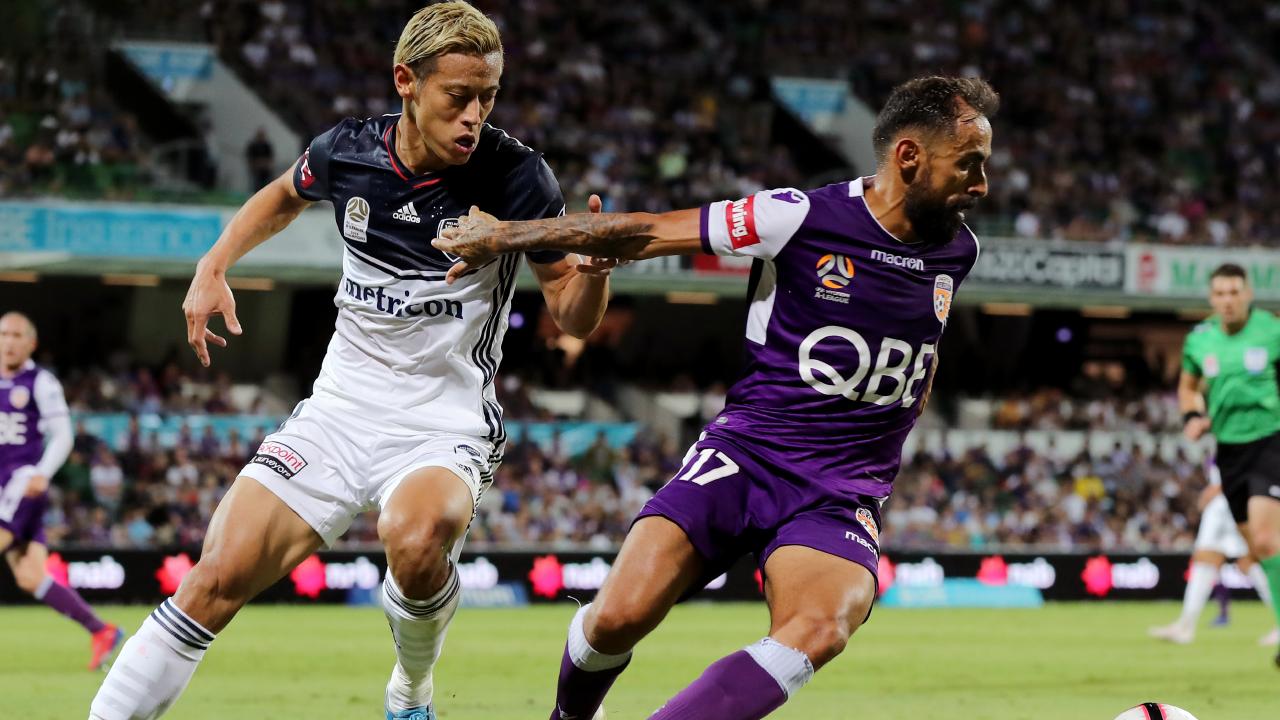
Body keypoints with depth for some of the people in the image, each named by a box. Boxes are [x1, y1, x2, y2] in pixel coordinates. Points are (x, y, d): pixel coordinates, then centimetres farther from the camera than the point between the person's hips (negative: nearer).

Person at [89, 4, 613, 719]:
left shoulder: (514, 175, -13)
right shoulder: (347, 152, -4)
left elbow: (573, 318, -7)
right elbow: (284, 196, 22)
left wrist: (593, 270, -28)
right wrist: (213, 266, 10)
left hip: (448, 424, -3)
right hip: (341, 410, 3)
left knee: (416, 540, -35)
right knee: (218, 582, -13)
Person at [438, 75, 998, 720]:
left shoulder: (957, 249, 6)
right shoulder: (805, 217, -10)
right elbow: (646, 232, -5)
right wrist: (506, 236, -1)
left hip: (841, 495, 3)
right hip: (743, 454, -3)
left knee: (817, 633, -31)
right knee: (618, 617, -19)